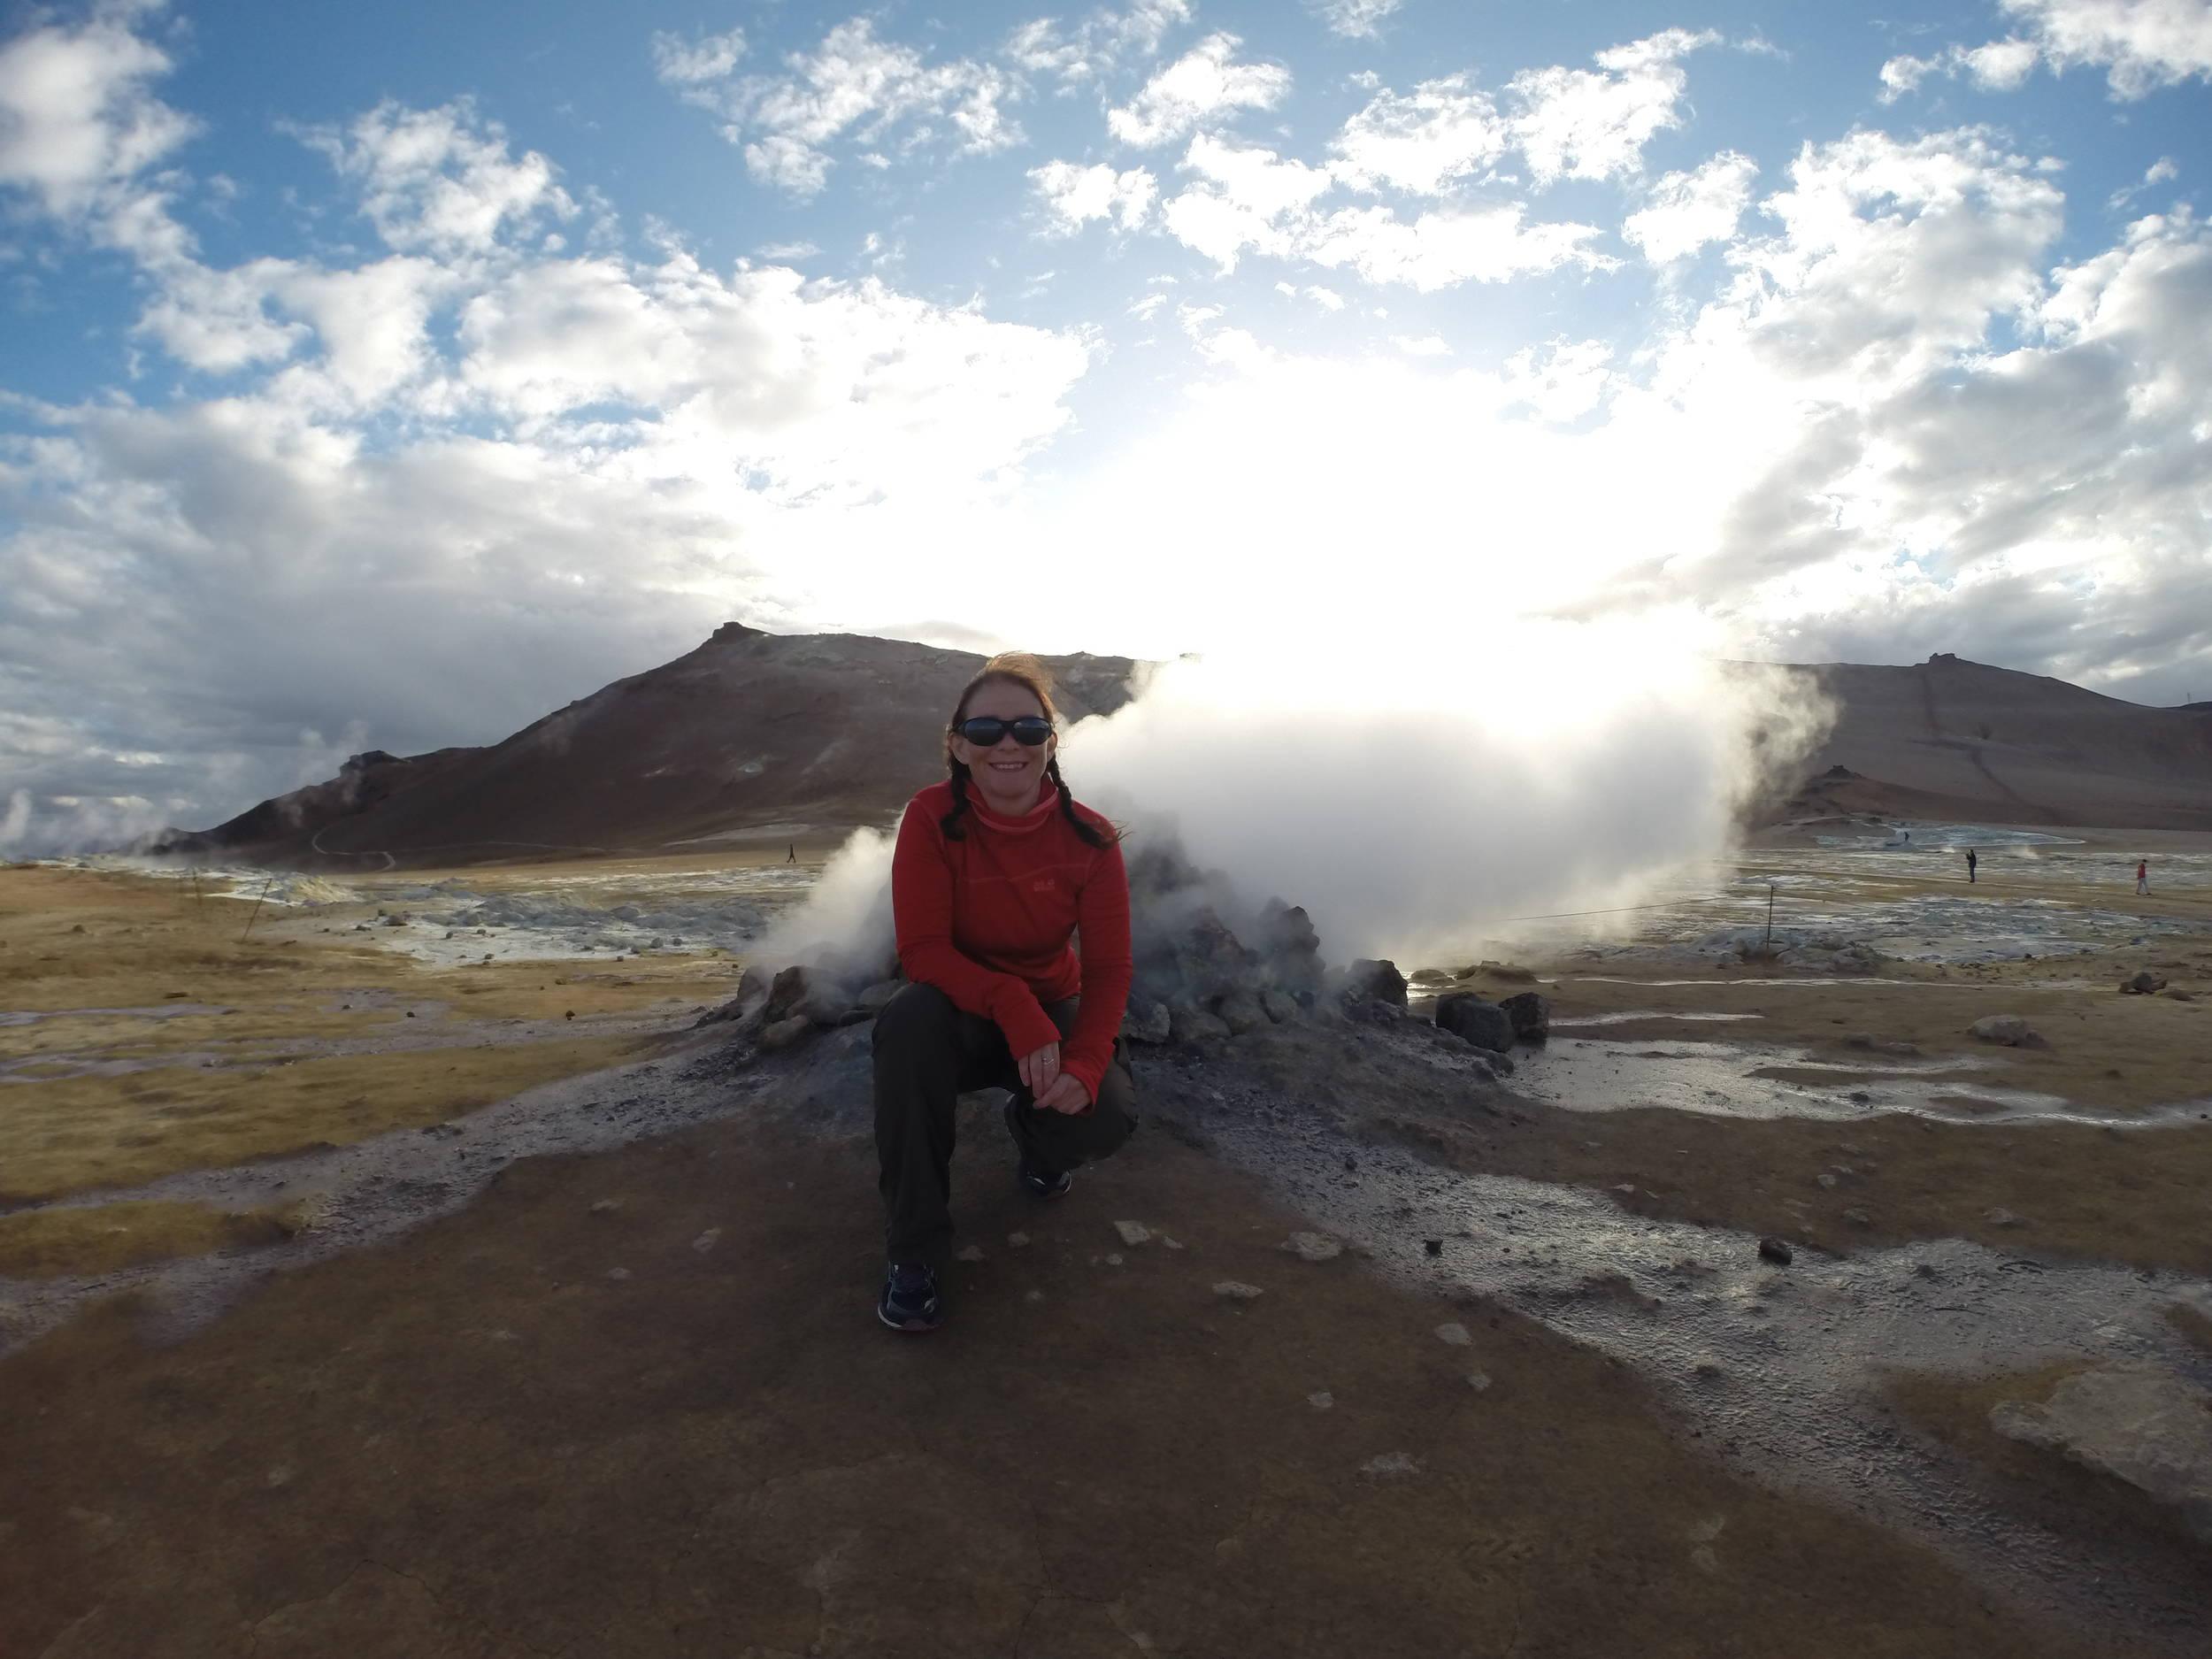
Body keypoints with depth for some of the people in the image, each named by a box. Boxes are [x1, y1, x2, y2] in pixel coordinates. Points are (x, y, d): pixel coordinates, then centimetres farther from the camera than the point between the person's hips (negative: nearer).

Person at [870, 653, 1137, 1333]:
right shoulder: (931, 818, -21)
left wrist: (1085, 1064, -32)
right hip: (959, 1013, -1)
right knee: (910, 1021, -36)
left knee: (1107, 1114, -27)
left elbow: (1109, 968, -15)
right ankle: (914, 1246, -19)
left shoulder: (1090, 837, -16)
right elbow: (921, 949, -23)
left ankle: (1034, 1136, 17)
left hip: (1053, 1009, 2)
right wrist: (1012, 1005, -39)